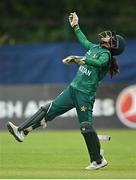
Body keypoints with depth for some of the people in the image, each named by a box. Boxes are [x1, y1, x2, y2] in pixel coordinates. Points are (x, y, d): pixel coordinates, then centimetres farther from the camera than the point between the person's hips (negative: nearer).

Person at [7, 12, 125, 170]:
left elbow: (98, 62, -31)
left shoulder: (105, 54, -9)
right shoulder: (94, 47, 16)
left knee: (86, 127, -8)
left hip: (85, 94, -8)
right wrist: (76, 27, 41)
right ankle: (22, 131, 0)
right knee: (49, 110, 2)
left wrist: (79, 59, -38)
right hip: (72, 88, 8)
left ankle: (98, 160, 2)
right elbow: (84, 41, 37)